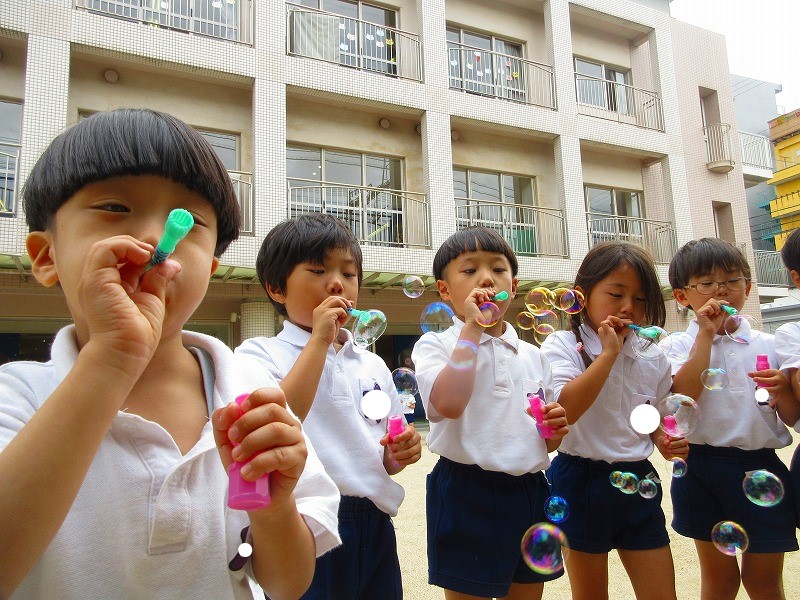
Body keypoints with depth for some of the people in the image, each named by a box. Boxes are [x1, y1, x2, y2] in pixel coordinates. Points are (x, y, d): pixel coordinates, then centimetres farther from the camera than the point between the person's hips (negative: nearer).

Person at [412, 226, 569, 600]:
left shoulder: (532, 355, 10)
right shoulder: (434, 345, -4)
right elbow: (448, 403, -26)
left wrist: (554, 431, -5)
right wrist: (472, 328, -19)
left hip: (529, 493, 5)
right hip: (467, 495, -5)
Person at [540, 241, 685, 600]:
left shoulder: (651, 356, 4)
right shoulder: (562, 346, -11)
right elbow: (563, 410, -28)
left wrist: (664, 440, -3)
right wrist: (609, 353, -24)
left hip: (638, 482, 4)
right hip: (583, 481, -4)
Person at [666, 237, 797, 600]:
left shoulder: (767, 345, 6)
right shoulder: (682, 344, -2)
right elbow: (683, 394, -21)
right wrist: (707, 334, -17)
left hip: (762, 469, 2)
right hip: (704, 470, -2)